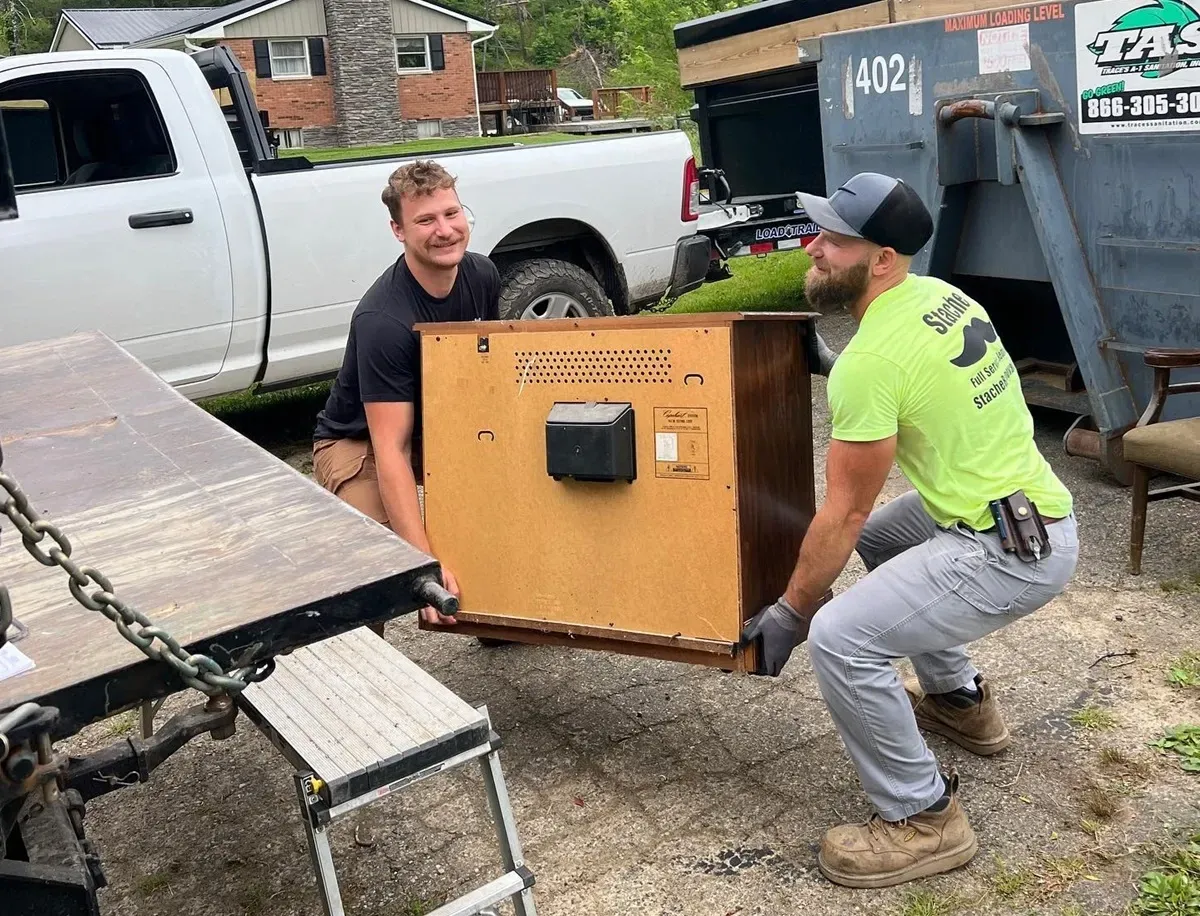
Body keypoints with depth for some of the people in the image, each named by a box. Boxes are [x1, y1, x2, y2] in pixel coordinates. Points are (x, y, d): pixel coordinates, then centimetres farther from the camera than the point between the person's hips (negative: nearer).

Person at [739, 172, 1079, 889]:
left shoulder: (871, 361, -22)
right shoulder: (940, 295, 5)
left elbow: (843, 512, -16)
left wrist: (789, 614, -5)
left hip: (1012, 553, -10)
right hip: (1036, 508, 10)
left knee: (842, 638, -17)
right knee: (876, 535, 29)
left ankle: (924, 819, 1)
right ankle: (960, 701, 40)